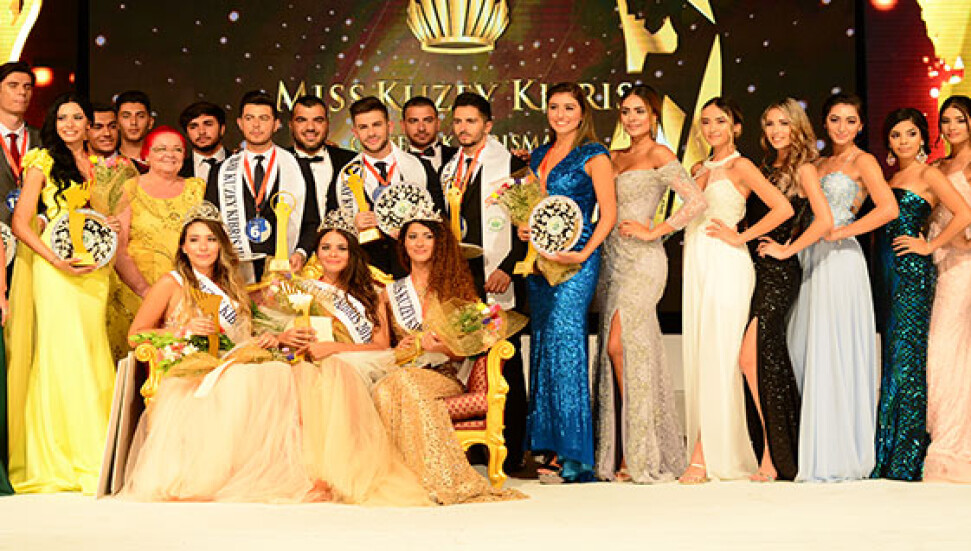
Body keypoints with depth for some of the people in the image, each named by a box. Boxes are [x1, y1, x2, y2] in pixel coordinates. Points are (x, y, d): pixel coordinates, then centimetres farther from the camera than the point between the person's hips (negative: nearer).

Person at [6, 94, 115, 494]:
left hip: (94, 268, 5)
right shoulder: (43, 162, 2)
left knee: (92, 354, 2)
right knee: (62, 353, -9)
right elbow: (20, 223, -3)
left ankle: (93, 459, 7)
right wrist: (56, 259, -15)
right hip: (55, 267, -5)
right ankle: (59, 461, -3)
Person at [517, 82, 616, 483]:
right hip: (540, 258, 7)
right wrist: (522, 229, 2)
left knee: (563, 345, -14)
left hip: (575, 259, -7)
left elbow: (609, 213, -8)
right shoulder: (539, 156, 17)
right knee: (542, 347, 5)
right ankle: (549, 449, 10)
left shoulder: (594, 156, -2)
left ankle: (572, 456, -11)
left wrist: (583, 253, -18)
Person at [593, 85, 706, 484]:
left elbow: (697, 201, -14)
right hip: (614, 260, 7)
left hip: (642, 260, -7)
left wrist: (655, 231, -12)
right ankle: (626, 452, 8)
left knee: (618, 346, -15)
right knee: (635, 352, 6)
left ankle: (638, 455, -9)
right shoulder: (615, 158, 18)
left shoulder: (659, 156, -4)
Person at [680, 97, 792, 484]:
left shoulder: (740, 166, -4)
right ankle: (707, 452, 8)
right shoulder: (699, 169, 17)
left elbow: (783, 208, -14)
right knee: (697, 357, 4)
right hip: (697, 264, 8)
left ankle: (703, 456, -12)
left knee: (717, 358, -10)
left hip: (727, 265, -8)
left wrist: (740, 236, -11)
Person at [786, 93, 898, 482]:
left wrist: (840, 232, -14)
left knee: (834, 355, -7)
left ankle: (839, 456, 0)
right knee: (805, 352, 5)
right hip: (811, 260, 7)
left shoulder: (862, 161, -2)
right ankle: (814, 451, 12)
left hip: (840, 261, -7)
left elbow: (889, 208, -16)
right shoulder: (818, 164, 19)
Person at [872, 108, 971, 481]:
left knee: (906, 355, -8)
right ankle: (883, 454, 10)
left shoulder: (928, 174, -3)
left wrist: (929, 246, -11)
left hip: (913, 269, -7)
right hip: (885, 269, 7)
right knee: (887, 357, 5)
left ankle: (906, 457, -4)